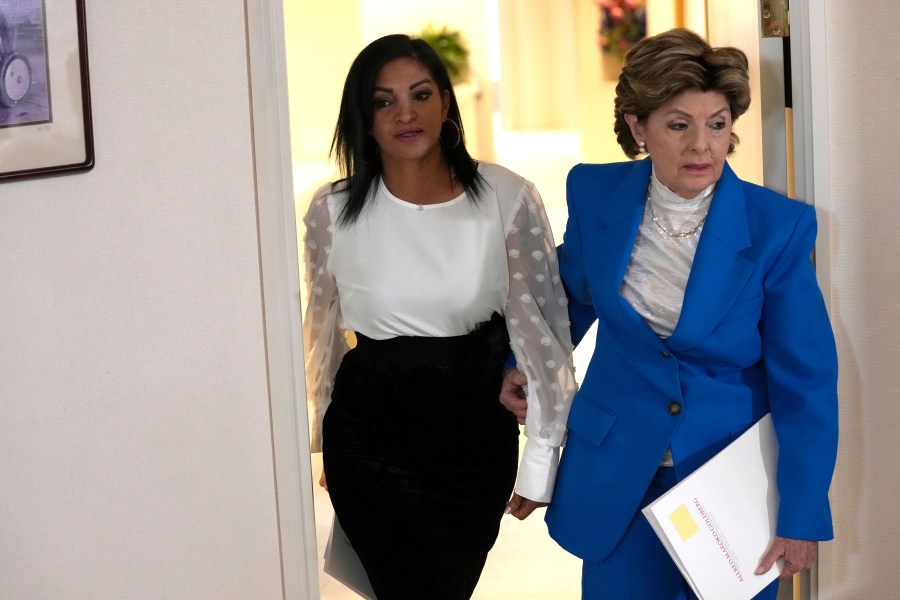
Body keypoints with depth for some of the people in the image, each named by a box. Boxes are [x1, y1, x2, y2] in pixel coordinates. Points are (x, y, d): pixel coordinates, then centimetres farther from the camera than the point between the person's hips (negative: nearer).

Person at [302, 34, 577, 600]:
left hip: (474, 437, 0)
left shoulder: (507, 198, -11)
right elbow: (326, 330, 8)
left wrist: (542, 457, -5)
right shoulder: (332, 211, -6)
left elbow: (542, 325, -5)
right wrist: (326, 438, 17)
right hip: (368, 440, 0)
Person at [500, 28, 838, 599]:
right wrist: (528, 361, 8)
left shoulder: (778, 226, -15)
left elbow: (806, 381, -11)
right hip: (617, 473, 2)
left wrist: (801, 518, -12)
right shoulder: (596, 194, -7)